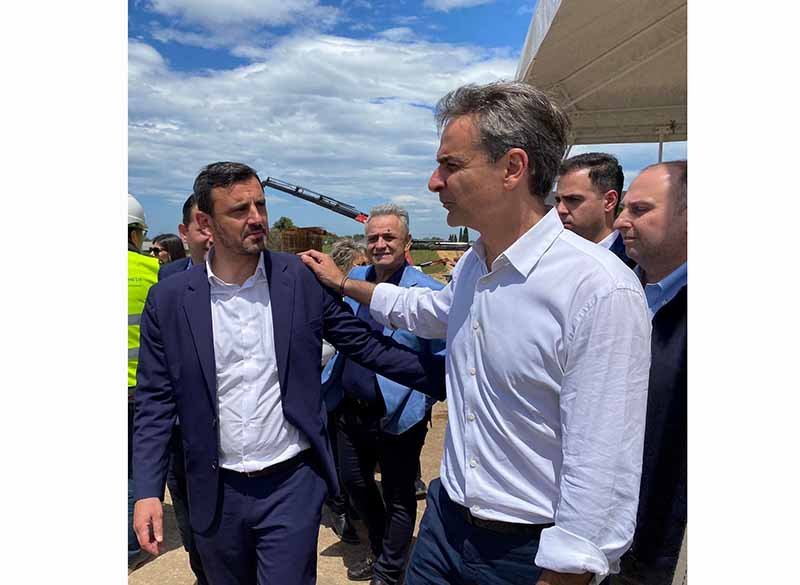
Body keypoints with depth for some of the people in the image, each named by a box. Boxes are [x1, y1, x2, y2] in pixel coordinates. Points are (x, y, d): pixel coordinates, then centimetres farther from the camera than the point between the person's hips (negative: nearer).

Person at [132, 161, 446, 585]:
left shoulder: (304, 280, -8)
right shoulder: (169, 300, -5)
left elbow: (365, 345, -4)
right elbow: (155, 402, 0)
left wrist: (448, 377, -12)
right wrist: (147, 491, -6)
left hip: (292, 484, -2)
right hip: (216, 492, 2)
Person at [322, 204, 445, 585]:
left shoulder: (427, 292, -17)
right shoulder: (354, 278, 3)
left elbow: (443, 359, -15)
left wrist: (421, 401, -21)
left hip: (397, 416, -6)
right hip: (351, 408, 7)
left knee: (398, 497, 11)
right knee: (354, 481, 23)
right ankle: (379, 551, 49)